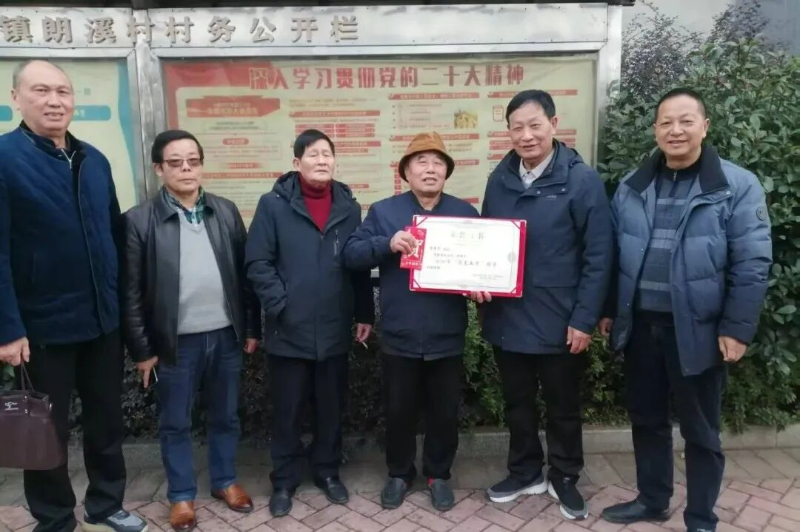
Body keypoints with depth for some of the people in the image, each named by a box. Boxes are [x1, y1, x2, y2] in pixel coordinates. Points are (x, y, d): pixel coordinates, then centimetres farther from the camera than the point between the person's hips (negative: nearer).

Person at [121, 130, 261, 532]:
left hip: (225, 336, 3)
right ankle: (181, 494, 33)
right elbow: (131, 291, -6)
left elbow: (244, 273, 5)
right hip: (175, 342, -2)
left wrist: (252, 328, 5)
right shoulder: (139, 220, -7)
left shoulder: (226, 211, 2)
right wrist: (142, 349, -5)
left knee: (225, 417, 17)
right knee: (175, 424, 13)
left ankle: (225, 481, 37)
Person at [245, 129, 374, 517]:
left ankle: (327, 471, 35)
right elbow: (258, 263, -6)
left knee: (331, 407, 15)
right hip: (289, 331, -2)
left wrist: (365, 314, 7)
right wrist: (279, 306, -14)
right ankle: (284, 479, 29)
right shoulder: (274, 204, -4)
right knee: (287, 410, 11)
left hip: (335, 330, 3)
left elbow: (360, 265, 8)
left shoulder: (349, 207, 6)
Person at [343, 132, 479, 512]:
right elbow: (351, 254, -5)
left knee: (445, 412, 14)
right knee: (399, 411, 15)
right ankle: (399, 474, 36)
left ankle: (438, 474, 36)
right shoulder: (384, 211, 0)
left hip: (446, 337, 1)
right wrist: (387, 243, -23)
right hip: (399, 337, -1)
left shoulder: (465, 213, 4)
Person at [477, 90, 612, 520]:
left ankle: (564, 478, 36)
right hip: (507, 318, 4)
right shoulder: (499, 179, 4)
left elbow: (598, 256, -11)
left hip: (558, 321, -4)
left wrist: (584, 318, -14)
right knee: (517, 402, 19)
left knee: (562, 405, 15)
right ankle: (525, 472, 39)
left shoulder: (582, 180, -11)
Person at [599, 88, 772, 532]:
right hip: (640, 325, 4)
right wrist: (609, 310, 10)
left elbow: (752, 264, -9)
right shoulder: (632, 187, 6)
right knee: (646, 419, 17)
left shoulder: (737, 186, -7)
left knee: (700, 430, 11)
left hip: (697, 329, -4)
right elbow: (613, 255, 10)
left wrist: (736, 328, -13)